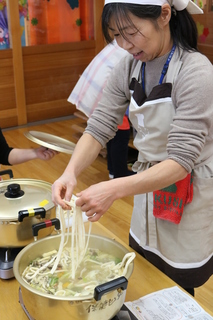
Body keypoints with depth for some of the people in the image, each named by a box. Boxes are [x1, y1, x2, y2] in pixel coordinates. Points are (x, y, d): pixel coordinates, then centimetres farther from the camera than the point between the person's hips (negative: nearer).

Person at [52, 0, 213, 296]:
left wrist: (116, 189, -42)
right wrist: (71, 171, -26)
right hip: (149, 186, 6)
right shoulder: (129, 67, -5)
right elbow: (99, 127, -7)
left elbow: (181, 161, -29)